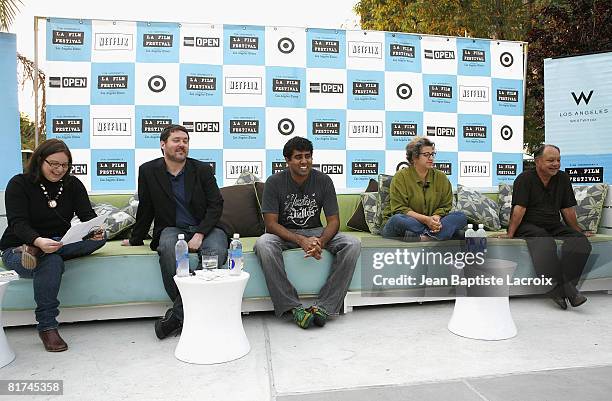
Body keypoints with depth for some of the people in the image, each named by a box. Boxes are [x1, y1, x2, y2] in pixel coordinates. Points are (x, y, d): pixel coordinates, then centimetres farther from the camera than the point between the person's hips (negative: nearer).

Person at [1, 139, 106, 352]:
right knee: (52, 261, -38)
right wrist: (38, 241, -40)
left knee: (99, 237, -24)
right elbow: (18, 223, -17)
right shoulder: (19, 184, -6)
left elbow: (87, 215, -6)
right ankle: (47, 327, -28)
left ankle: (35, 253, -31)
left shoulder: (73, 184, 5)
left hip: (58, 244, 4)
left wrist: (96, 230, -32)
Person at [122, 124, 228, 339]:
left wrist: (200, 234, -17)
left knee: (216, 250, -33)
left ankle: (177, 313, -25)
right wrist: (136, 239, 19)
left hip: (204, 228, 0)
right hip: (172, 229, 1)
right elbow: (145, 209, 14)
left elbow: (216, 205, -5)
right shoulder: (148, 171, 5)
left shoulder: (203, 169, 2)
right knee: (168, 248, -35)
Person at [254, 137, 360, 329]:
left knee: (353, 244, -24)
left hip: (315, 232, 2)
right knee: (263, 244, -36)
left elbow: (333, 221, -6)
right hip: (284, 234, -2)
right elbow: (271, 223, -15)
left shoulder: (323, 181, -5)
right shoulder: (274, 182, -10)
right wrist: (301, 240, -30)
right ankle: (294, 307, -31)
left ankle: (325, 306, -24)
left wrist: (321, 241, -28)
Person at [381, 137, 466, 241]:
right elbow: (399, 209, -13)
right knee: (397, 219, -37)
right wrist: (426, 219, -24)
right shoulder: (400, 177, -5)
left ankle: (424, 237, -37)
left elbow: (445, 206, 6)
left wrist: (436, 217, -18)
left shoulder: (441, 177, 7)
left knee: (461, 216, -16)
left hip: (431, 224, 4)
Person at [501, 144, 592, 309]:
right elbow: (519, 209, -14)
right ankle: (566, 289, -34)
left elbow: (568, 209, 18)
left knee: (581, 242, -22)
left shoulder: (562, 178, 12)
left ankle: (559, 289, -31)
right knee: (546, 243, -37)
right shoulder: (525, 179, -5)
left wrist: (578, 232, 22)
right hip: (528, 225, -6)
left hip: (554, 225, 6)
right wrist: (510, 235, -22)